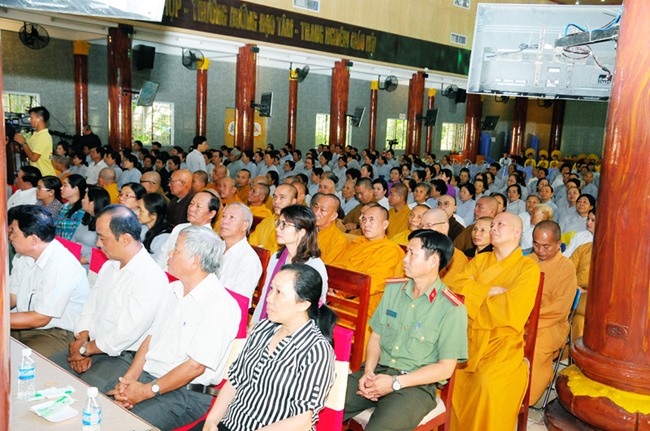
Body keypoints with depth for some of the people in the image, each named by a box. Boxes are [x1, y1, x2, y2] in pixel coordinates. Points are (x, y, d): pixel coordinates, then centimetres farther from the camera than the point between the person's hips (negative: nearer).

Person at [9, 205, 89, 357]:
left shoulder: (60, 266, -24)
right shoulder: (23, 255, 4)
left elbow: (40, 319, -20)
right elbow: (11, 298, 8)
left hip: (58, 333, -8)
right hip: (23, 324, 8)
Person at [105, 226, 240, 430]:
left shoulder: (219, 306, -18)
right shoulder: (173, 289, 11)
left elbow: (195, 366, -19)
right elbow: (151, 337, 11)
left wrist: (147, 391, -16)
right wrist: (129, 377, -3)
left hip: (185, 392, -8)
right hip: (144, 373, 8)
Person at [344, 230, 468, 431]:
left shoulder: (452, 309, -9)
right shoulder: (393, 288, 8)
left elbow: (445, 367, -8)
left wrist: (395, 383, -13)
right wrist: (368, 371, -6)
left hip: (417, 385, -4)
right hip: (379, 371, 5)